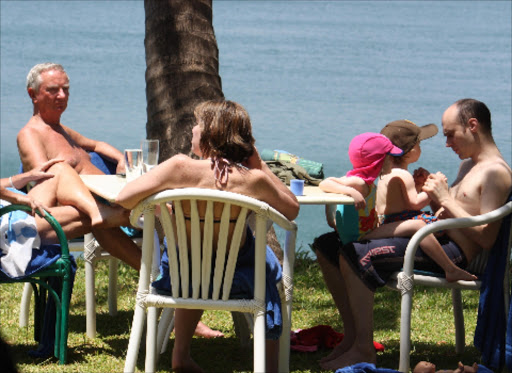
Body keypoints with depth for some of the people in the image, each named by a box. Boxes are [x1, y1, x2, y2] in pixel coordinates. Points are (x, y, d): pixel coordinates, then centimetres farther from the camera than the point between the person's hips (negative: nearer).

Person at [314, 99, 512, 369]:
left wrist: (446, 199, -15)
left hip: (453, 254, -11)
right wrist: (432, 193, 5)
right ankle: (352, 337, 6)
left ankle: (364, 351, -20)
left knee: (355, 256, -29)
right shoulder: (468, 165, 22)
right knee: (326, 247, 5)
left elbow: (486, 238, -19)